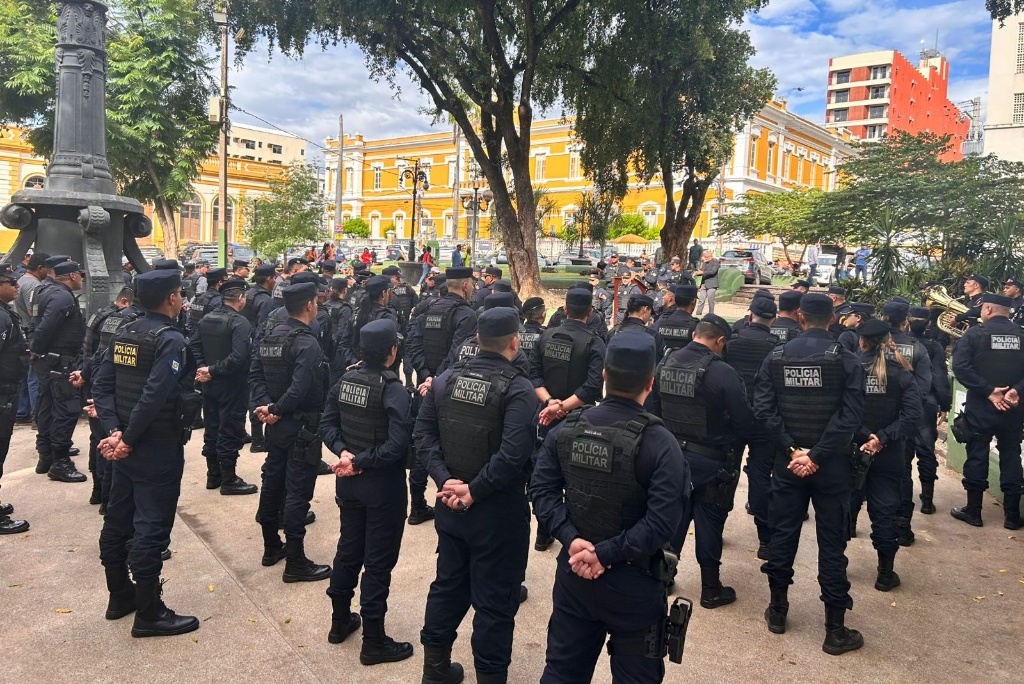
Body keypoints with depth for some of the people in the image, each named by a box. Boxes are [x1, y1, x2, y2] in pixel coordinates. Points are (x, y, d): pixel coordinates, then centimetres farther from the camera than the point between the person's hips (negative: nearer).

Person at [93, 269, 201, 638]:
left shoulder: (123, 334, 7)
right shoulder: (170, 339, -18)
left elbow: (101, 386, 2)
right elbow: (154, 396, -27)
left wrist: (114, 430, -6)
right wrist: (128, 439, -17)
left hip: (127, 447, 9)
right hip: (158, 448, -9)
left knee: (117, 520, 17)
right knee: (152, 528, -1)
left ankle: (119, 595, 34)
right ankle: (149, 614, 9)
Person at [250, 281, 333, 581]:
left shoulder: (269, 338, 6)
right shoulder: (307, 343, -20)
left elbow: (255, 374, 3)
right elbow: (300, 388, -28)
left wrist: (263, 405, -8)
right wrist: (277, 411, -15)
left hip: (276, 427, 9)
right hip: (301, 427, -9)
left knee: (272, 483, 18)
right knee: (298, 492, -2)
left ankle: (272, 546, 33)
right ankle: (295, 562, 6)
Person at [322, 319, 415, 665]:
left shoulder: (345, 380, -1)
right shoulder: (393, 389, -20)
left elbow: (327, 423, 1)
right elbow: (398, 444, -28)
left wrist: (344, 452, -10)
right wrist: (360, 462, -20)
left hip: (349, 480, 7)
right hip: (383, 485, -7)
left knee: (348, 548, 22)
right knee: (378, 560, 5)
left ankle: (340, 621, 37)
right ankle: (374, 642, 16)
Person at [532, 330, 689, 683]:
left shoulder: (566, 428, -5)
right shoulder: (659, 443, -19)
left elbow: (542, 489, -8)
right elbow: (662, 522, -25)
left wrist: (572, 539, -15)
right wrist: (607, 554, -21)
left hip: (573, 573, 4)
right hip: (633, 582, -4)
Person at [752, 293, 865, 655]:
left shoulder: (776, 357, -2)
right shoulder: (845, 360, -9)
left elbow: (763, 408, -9)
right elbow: (850, 416, -17)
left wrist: (793, 449, -10)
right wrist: (817, 455, -15)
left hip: (787, 461, 2)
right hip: (832, 464, -2)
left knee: (782, 534, 14)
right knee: (831, 543, 5)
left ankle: (778, 610, 28)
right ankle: (835, 630, 13)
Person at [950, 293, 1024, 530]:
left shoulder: (974, 334, -6)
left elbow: (960, 367, -17)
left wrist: (988, 391, -15)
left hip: (980, 407, -3)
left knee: (977, 457, 6)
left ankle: (973, 511, 12)